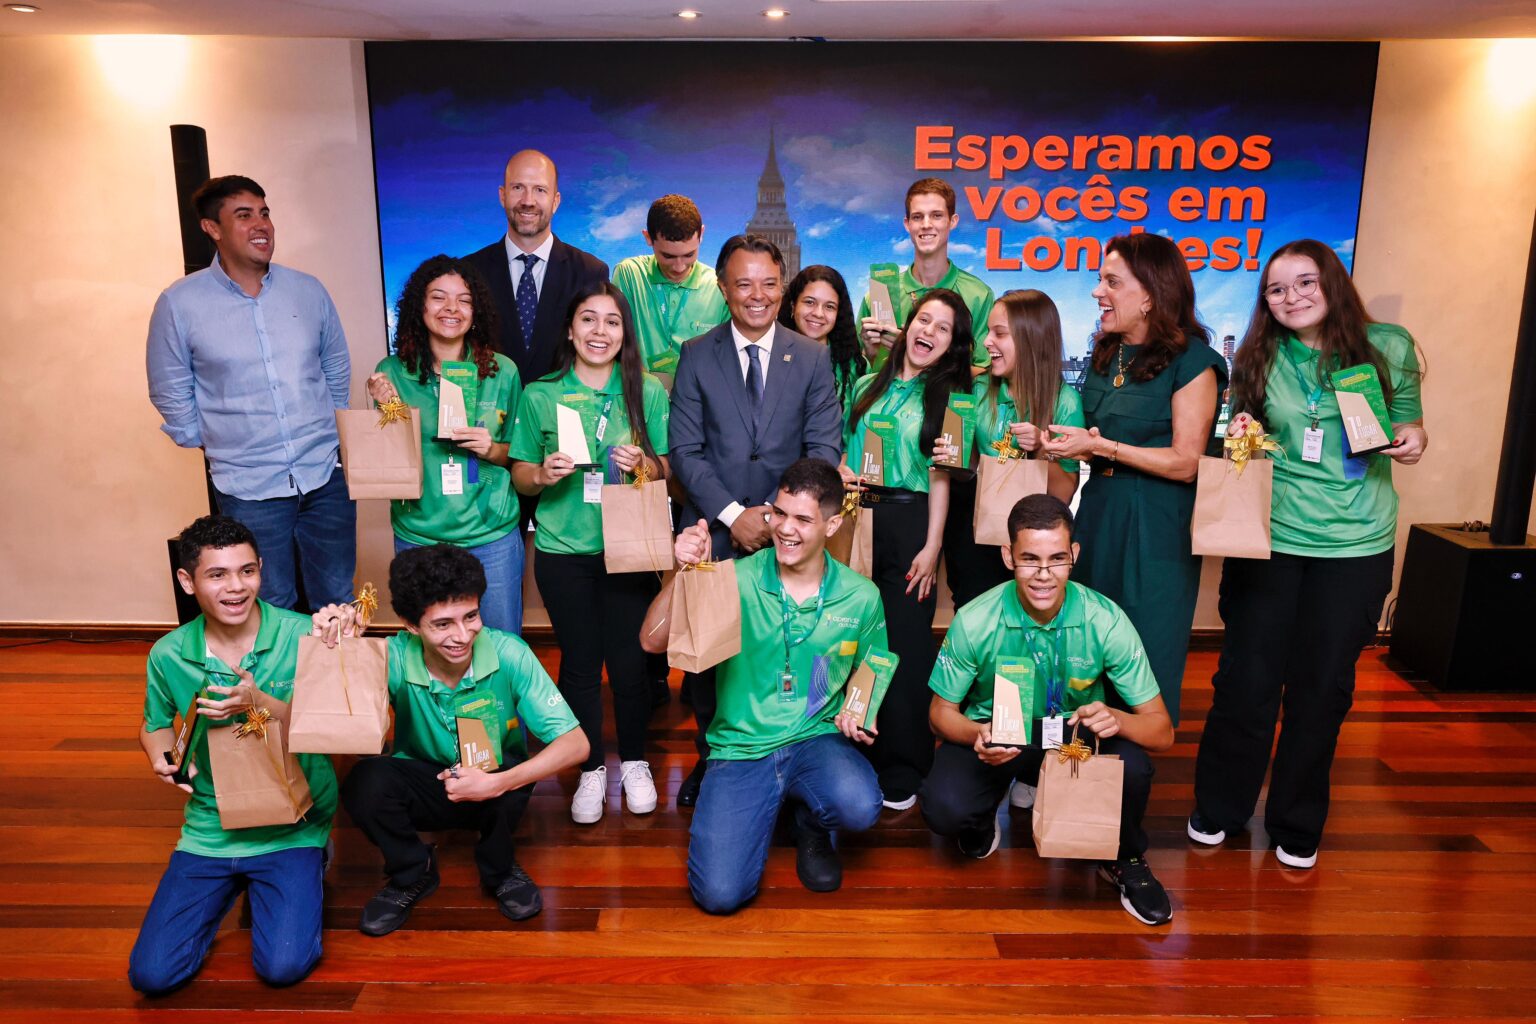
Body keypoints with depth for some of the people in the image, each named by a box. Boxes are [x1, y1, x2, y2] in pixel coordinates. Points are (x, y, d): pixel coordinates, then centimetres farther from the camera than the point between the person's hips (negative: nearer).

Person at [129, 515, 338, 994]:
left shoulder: (300, 636, -14)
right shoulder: (168, 656, -5)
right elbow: (156, 724, 14)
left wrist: (261, 705, -27)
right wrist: (160, 756, -9)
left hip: (290, 824, -3)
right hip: (211, 826, 3)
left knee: (283, 966, -16)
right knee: (151, 974, -2)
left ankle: (306, 867, 15)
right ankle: (231, 885, 25)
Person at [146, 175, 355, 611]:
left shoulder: (308, 291, 3)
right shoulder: (178, 304, -5)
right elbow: (171, 394, 4)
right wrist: (217, 447, 5)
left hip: (326, 476, 2)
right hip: (249, 487, -2)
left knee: (337, 602, 12)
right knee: (273, 610, 10)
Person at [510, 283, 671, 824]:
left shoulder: (649, 391, 1)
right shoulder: (539, 395, 2)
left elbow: (670, 468, 6)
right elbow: (520, 474, 7)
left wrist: (643, 464, -15)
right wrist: (542, 474, -15)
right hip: (563, 551, 0)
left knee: (629, 659, 4)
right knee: (579, 662, 8)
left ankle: (634, 762, 28)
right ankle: (591, 769, 27)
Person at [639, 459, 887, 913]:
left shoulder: (861, 596, -2)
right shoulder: (736, 581, -8)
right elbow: (653, 641, -13)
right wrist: (684, 572, -26)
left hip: (817, 739, 1)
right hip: (741, 748, -1)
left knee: (859, 807, -33)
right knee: (719, 893, -16)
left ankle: (811, 822, 8)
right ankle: (768, 808, 19)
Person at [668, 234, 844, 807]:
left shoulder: (812, 359, 7)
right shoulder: (696, 356, 5)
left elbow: (824, 448, 1)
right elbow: (684, 449, 0)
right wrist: (733, 515, -11)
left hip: (788, 531, 0)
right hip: (714, 531, 0)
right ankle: (712, 756, 25)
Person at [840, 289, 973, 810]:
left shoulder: (948, 397, 4)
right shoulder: (867, 386, 14)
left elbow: (940, 477, -3)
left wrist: (932, 547, -9)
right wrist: (838, 473, -5)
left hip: (909, 522, -3)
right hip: (855, 516, 4)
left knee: (906, 644, -1)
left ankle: (901, 769, 12)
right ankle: (858, 751, 21)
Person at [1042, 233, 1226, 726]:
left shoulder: (1191, 360, -10)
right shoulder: (1105, 353, 10)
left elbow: (1185, 462, -14)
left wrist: (1101, 447, -17)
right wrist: (1063, 443, -3)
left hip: (1158, 526, -6)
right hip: (1099, 513, 7)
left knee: (1147, 662, 4)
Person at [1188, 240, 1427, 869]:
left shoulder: (1388, 346, 1)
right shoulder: (1259, 358, 2)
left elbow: (1406, 425, 12)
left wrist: (1413, 439, -10)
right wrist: (1242, 437, -11)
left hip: (1355, 546, 0)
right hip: (1266, 538, 0)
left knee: (1323, 687, 10)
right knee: (1246, 681, 4)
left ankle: (1297, 828, 29)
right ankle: (1217, 810, 26)